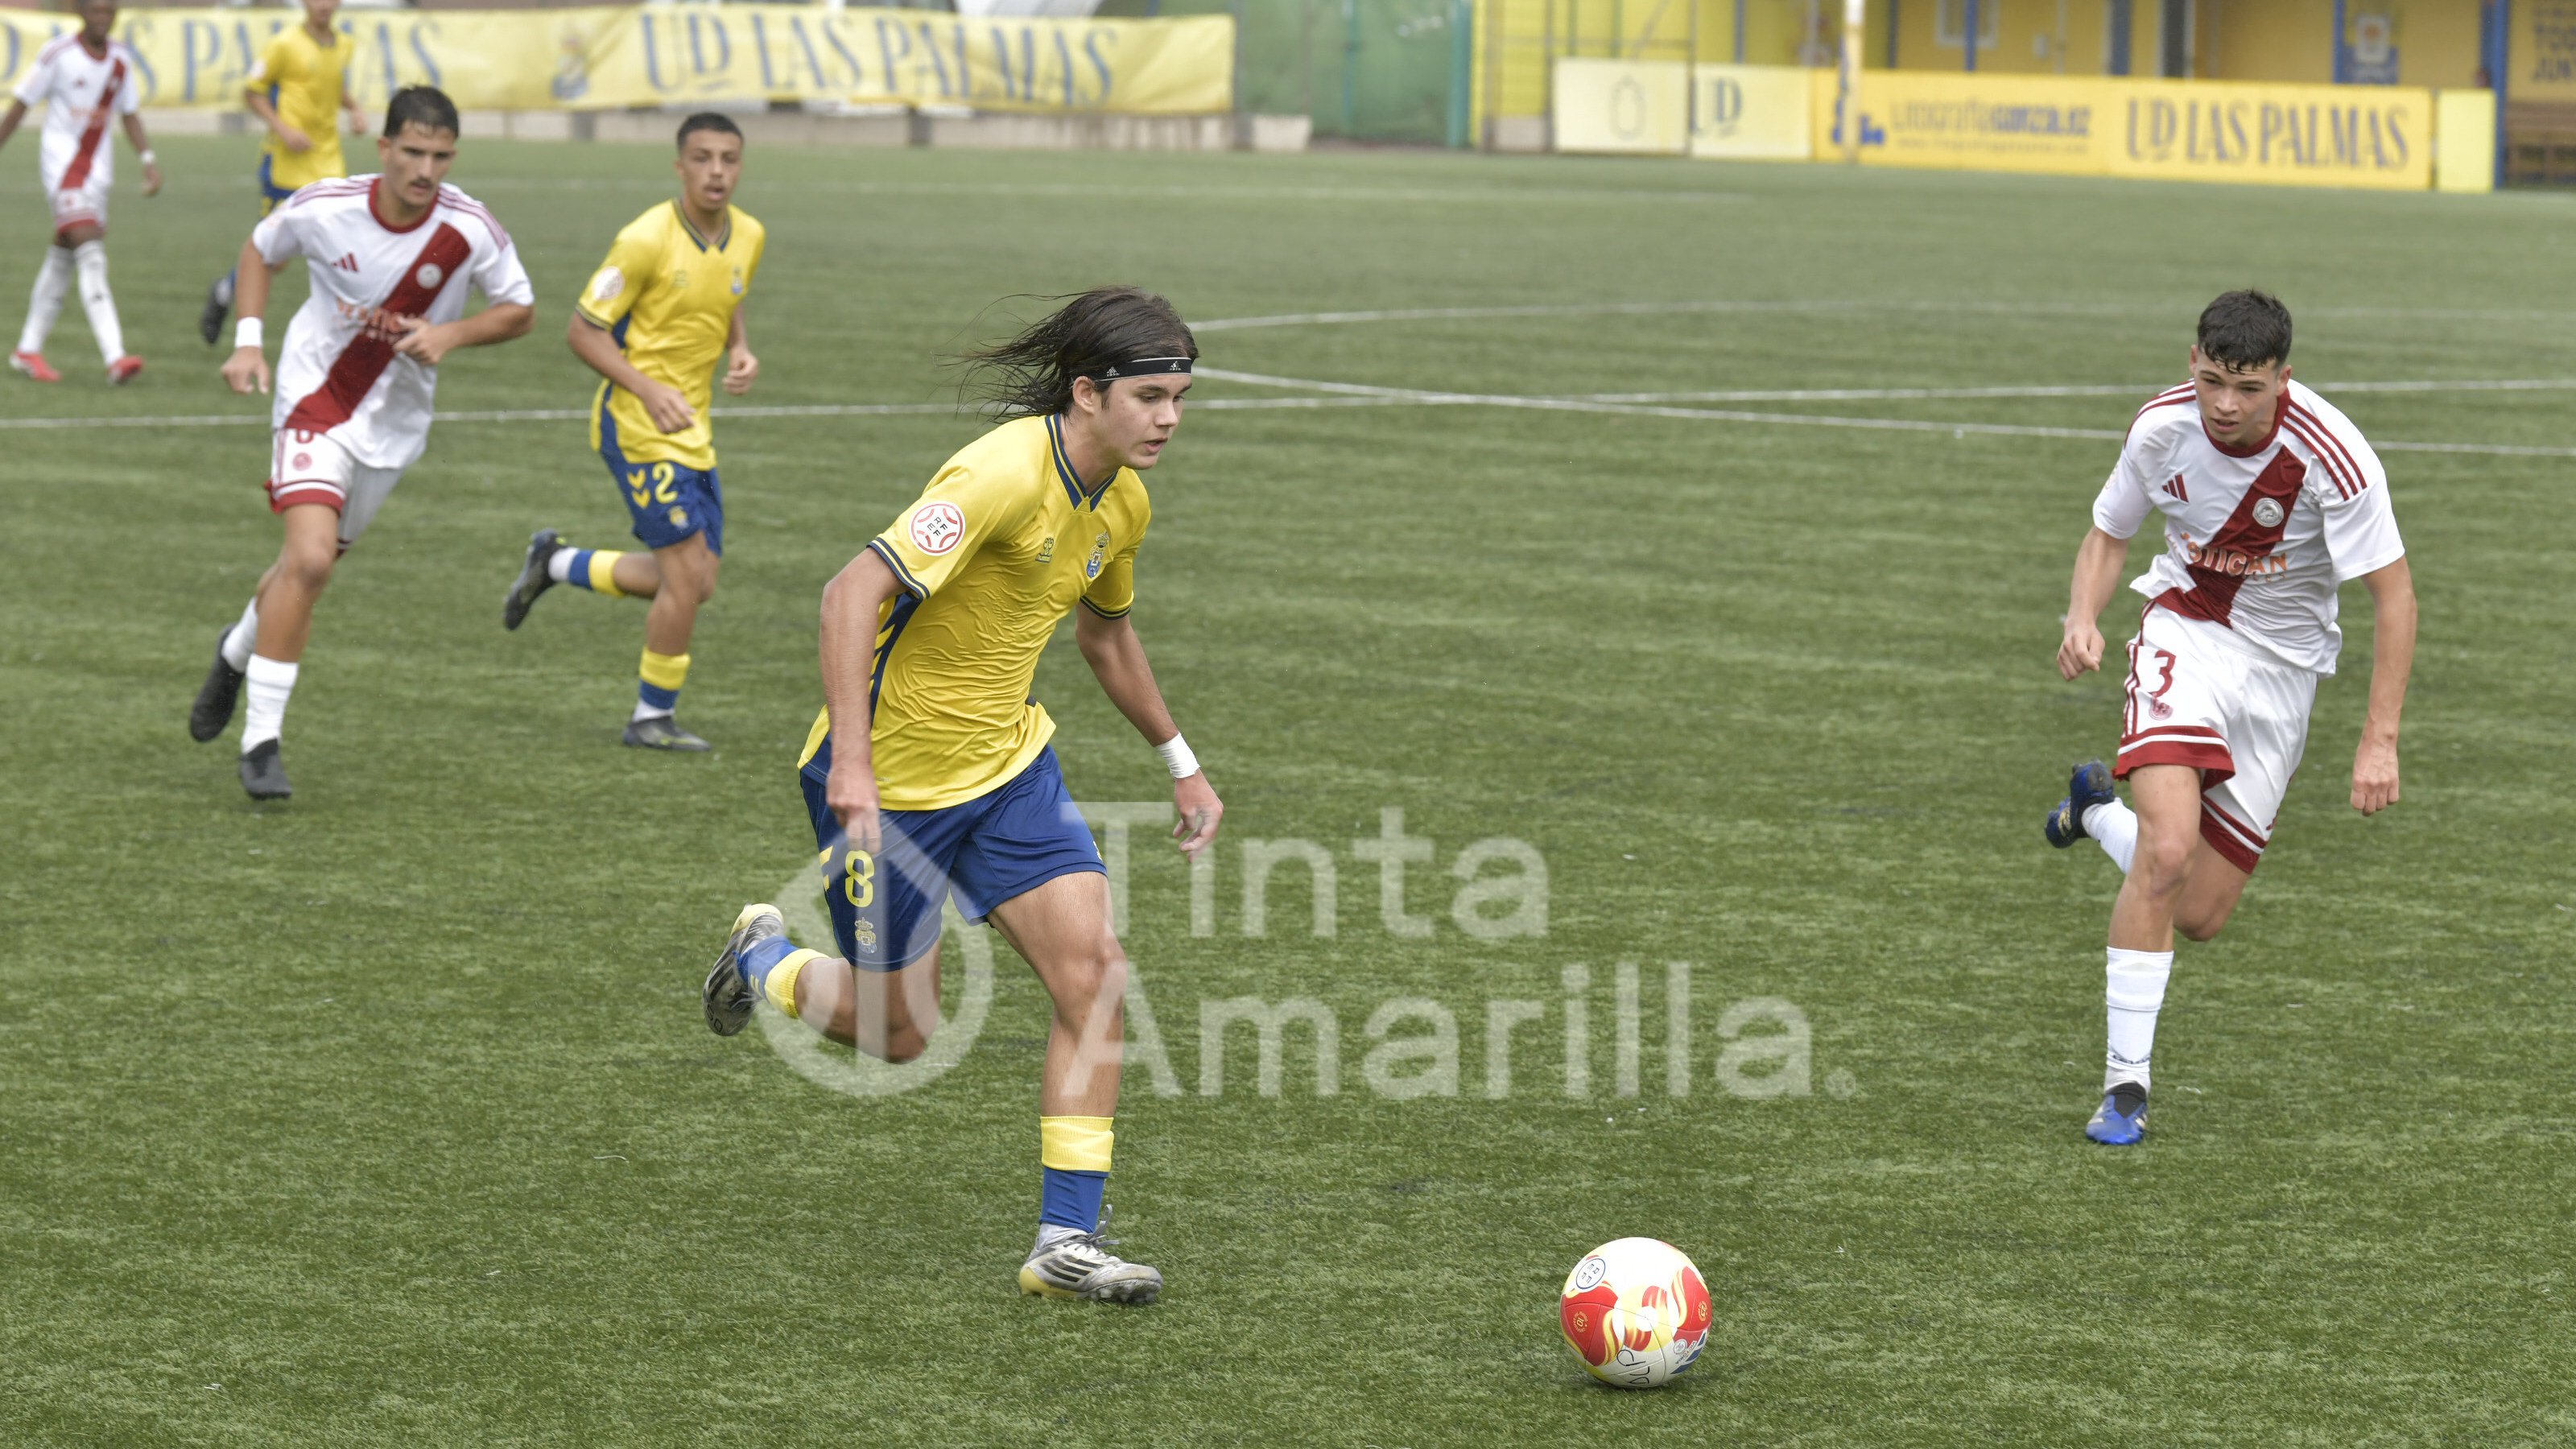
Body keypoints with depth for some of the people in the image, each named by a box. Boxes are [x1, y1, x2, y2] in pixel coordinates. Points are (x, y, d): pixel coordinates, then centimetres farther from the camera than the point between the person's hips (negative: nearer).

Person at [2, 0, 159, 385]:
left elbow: (130, 115, 14)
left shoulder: (121, 60, 7)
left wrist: (148, 160, 2)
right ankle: (114, 357, -29)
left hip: (98, 165, 6)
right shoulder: (57, 56, -10)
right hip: (61, 161, -6)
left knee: (62, 259, 12)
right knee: (91, 255, -18)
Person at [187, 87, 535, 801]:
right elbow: (261, 248, 5)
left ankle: (238, 651, 49)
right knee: (309, 558, -22)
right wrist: (248, 341, -4)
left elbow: (519, 311, -1)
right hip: (315, 396, -3)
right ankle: (260, 740, -13)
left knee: (308, 565, 14)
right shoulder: (324, 208, -17)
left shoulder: (471, 229, -16)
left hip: (393, 421, 3)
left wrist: (449, 334, -19)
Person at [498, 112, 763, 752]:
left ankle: (557, 563, 29)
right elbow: (584, 330, -13)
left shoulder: (748, 237, 3)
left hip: (693, 428, 8)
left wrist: (740, 352, 0)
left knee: (694, 583, 9)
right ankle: (652, 718, 6)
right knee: (688, 576, -12)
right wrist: (649, 390, -24)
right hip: (638, 426, -8)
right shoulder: (647, 240, -18)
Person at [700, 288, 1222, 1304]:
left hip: (1008, 762, 7)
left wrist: (1179, 761, 24)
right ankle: (765, 959, 37)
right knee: (899, 1032, 4)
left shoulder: (1122, 502, 2)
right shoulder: (1004, 475, -26)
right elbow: (855, 592, -32)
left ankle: (1068, 1241, -4)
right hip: (887, 774, -7)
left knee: (1095, 974, -10)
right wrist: (850, 762, -38)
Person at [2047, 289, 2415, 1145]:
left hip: (2282, 664, 0)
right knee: (2169, 847, -26)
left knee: (2199, 916, 2)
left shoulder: (2332, 457, -24)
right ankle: (2125, 1086, -16)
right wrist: (2082, 621, -17)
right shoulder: (2163, 425, -14)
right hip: (2184, 630, 0)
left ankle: (2097, 808, 34)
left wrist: (2380, 742, -21)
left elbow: (2393, 595, -16)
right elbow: (2108, 535, 4)